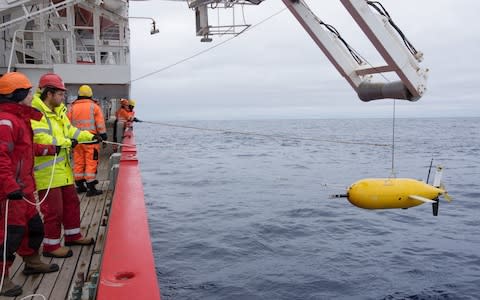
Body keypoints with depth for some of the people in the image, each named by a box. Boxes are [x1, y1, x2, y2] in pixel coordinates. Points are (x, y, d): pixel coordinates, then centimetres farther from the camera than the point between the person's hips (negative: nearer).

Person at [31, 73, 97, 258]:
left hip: (63, 168, 10)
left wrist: (91, 136, 5)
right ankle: (51, 246, 13)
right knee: (53, 209, -2)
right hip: (47, 171, -10)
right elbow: (42, 139, -26)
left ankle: (72, 235, 35)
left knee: (71, 202, 19)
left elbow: (70, 130, 17)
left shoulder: (58, 111, 12)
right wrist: (67, 142, -20)